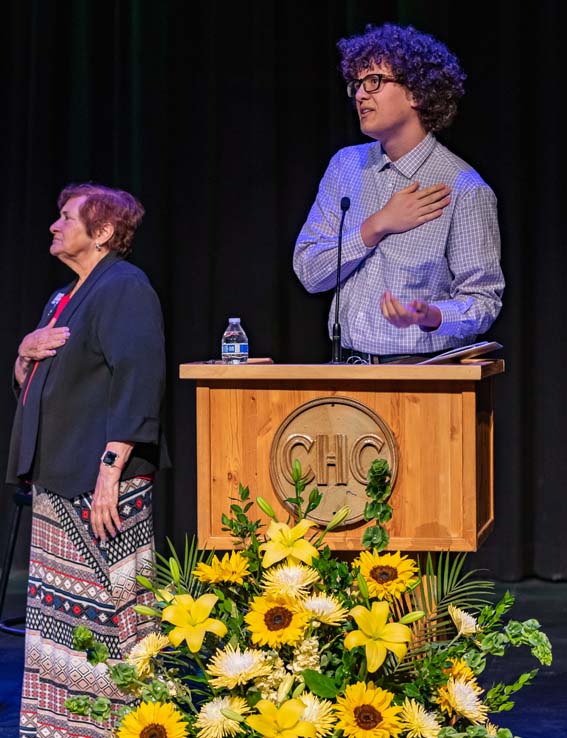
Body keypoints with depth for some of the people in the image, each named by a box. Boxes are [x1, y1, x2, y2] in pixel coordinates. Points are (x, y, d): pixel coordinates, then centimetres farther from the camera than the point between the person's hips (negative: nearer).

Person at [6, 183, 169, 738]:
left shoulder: (125, 288, -10)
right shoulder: (65, 298, 20)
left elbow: (136, 384, -20)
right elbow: (28, 385, 27)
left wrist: (111, 470, -26)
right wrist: (26, 352, 3)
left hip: (102, 483, -10)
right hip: (57, 483, 10)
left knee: (111, 609, -6)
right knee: (54, 609, 10)